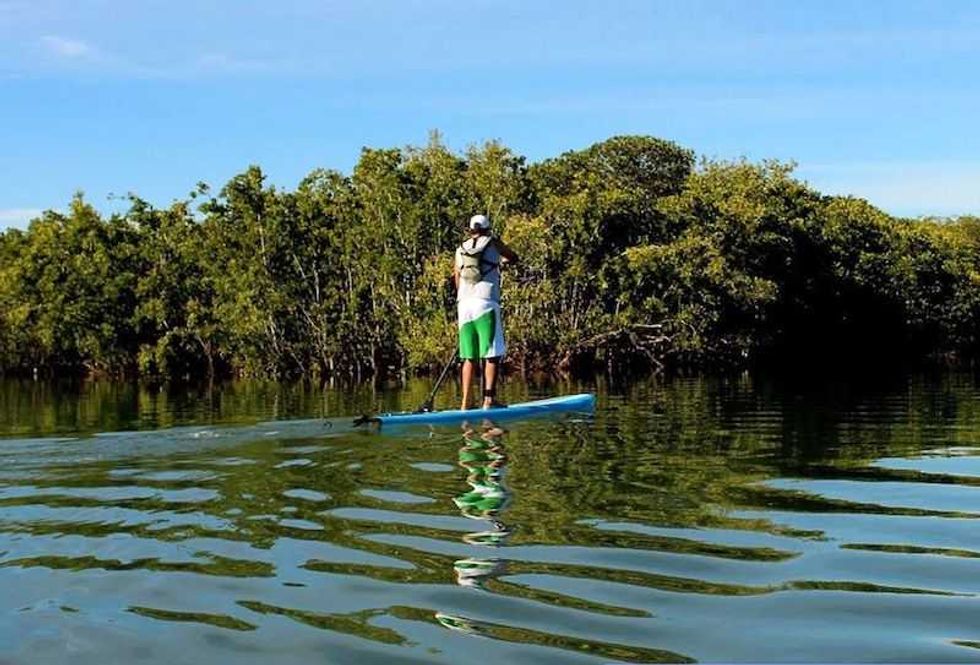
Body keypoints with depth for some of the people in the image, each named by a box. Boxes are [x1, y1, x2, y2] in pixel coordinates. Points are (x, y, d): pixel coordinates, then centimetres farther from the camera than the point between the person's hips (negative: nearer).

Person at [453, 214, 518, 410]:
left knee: (469, 357, 7)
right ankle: (489, 399, -9)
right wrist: (502, 259, 42)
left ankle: (465, 402, 2)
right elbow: (514, 258, 22)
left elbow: (457, 282, 15)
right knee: (492, 355, -1)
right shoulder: (494, 243, 6)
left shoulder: (461, 249, 14)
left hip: (464, 305, 4)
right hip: (486, 303, -4)